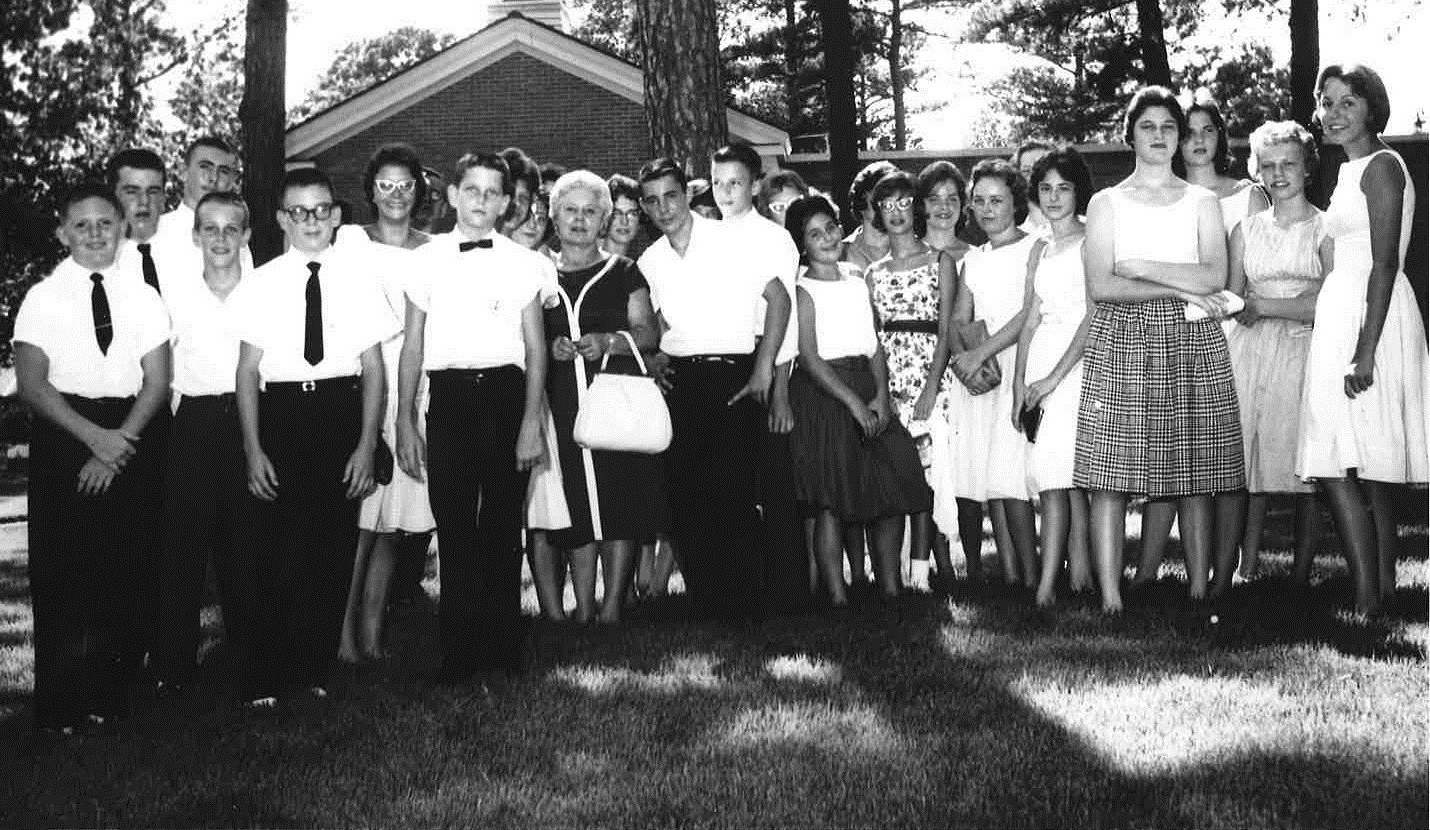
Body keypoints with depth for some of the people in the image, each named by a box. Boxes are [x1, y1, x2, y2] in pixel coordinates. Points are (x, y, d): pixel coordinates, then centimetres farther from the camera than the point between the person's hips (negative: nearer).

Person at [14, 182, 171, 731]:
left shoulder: (142, 298, 6)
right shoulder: (42, 297, 0)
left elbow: (157, 382, 2)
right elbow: (32, 383, -7)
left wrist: (117, 444, -10)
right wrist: (94, 436, -17)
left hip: (128, 434, 2)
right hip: (62, 435, -2)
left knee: (120, 568, 3)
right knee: (59, 568, -1)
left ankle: (108, 693, 15)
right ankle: (59, 704, 8)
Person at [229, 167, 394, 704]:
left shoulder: (360, 277, 4)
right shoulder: (262, 282, 3)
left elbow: (374, 367, 4)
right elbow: (247, 370, 4)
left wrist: (367, 444, -2)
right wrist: (253, 450, -3)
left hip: (341, 410, 1)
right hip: (281, 414, -1)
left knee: (334, 549, 4)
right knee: (276, 552, -3)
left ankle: (315, 669, 17)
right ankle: (268, 676, 7)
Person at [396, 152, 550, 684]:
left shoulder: (522, 263, 5)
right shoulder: (427, 260, 8)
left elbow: (536, 348, 4)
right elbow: (411, 347, 10)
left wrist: (532, 420, -4)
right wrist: (405, 422, 5)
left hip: (504, 391, -1)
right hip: (448, 395, 1)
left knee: (502, 529, 2)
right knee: (454, 526, 1)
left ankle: (500, 655, 11)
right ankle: (459, 654, 10)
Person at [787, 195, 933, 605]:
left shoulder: (857, 279, 14)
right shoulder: (803, 290, -2)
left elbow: (875, 344, 10)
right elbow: (809, 357, -10)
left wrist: (881, 395, -4)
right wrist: (853, 401, -16)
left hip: (869, 390, 6)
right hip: (823, 393, -6)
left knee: (894, 489, 1)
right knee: (831, 499, -8)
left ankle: (890, 587, 10)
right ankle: (837, 596, -4)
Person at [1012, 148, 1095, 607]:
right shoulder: (1038, 250, 18)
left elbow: (1094, 316, -9)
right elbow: (1030, 320, 15)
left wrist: (1053, 377, -12)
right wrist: (1019, 383, 5)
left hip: (1078, 360, -6)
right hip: (1041, 362, 6)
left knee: (1056, 474, -13)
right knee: (1068, 479, 4)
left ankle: (1047, 587, -15)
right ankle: (1080, 571, 7)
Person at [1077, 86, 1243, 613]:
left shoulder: (1202, 202, 15)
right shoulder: (1106, 203, 11)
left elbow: (1215, 277, -1)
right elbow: (1100, 287, -3)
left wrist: (1141, 267, -5)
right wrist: (1178, 288, -8)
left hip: (1193, 345, 1)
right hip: (1122, 340, -1)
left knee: (1196, 476, -2)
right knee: (1110, 476, -9)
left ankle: (1199, 591, 4)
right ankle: (1110, 597, -8)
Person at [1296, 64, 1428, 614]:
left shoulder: (1380, 166, -9)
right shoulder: (1354, 170, 19)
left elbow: (1386, 263, -16)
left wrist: (1365, 349, -23)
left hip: (1369, 316, -10)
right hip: (1343, 315, 10)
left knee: (1338, 468, -12)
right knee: (1369, 474, 10)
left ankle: (1367, 601, -10)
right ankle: (1383, 590, 13)